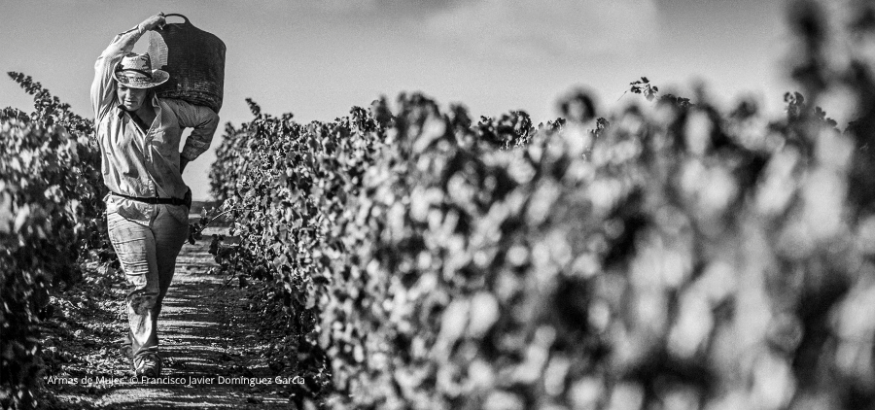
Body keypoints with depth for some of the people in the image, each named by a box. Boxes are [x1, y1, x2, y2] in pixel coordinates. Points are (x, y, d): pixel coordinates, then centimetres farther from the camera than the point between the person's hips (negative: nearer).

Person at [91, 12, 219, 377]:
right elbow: (108, 60, -2)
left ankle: (139, 336, 31)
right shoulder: (107, 111, 0)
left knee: (159, 285, 9)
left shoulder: (169, 112, 4)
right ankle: (145, 351, -15)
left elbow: (209, 118, 20)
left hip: (170, 210, 2)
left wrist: (185, 158, 17)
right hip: (126, 210, -2)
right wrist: (143, 29, 7)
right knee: (141, 283, -16)